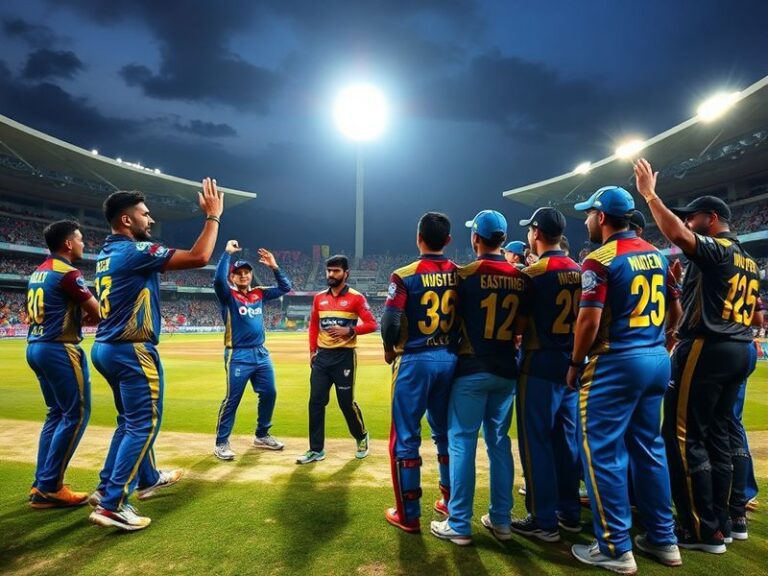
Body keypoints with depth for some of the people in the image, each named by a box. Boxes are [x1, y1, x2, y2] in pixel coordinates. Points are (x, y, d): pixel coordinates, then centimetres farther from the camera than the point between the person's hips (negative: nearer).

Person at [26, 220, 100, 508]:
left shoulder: (37, 273, 15)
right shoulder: (68, 273, -13)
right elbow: (98, 312, -14)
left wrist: (77, 316, 10)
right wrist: (86, 316, 9)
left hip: (35, 347, 10)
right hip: (60, 349, -10)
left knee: (56, 413, 16)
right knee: (76, 414, -3)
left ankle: (42, 484, 18)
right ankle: (50, 488, 1)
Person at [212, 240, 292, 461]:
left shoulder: (259, 294, 11)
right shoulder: (228, 295, -5)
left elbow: (285, 287, 12)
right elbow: (218, 279, -25)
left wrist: (274, 266, 2)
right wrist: (227, 253, -20)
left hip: (261, 353, 6)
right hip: (238, 356, -6)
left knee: (269, 394, 11)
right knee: (232, 399, -2)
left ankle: (262, 435, 29)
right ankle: (221, 443, 11)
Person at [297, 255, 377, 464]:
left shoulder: (356, 298, -6)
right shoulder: (319, 298, 9)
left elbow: (371, 324, -8)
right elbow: (313, 325, 16)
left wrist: (349, 331, -21)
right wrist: (312, 351, 7)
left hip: (344, 356, -4)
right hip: (322, 356, 5)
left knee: (346, 402, 3)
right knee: (316, 402, 2)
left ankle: (362, 437, 29)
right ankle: (316, 449, 13)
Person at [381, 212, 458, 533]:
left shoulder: (405, 275, -12)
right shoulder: (460, 275, 1)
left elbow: (390, 322, -15)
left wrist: (390, 349, 4)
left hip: (414, 361, -5)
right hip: (449, 359, 5)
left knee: (406, 438, 7)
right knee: (446, 434, 18)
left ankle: (408, 514, 16)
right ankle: (451, 504, 31)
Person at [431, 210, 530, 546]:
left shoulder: (465, 274, -11)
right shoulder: (521, 279, 3)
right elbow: (521, 327, 6)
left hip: (471, 369, -5)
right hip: (505, 369, 5)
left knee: (462, 443, 3)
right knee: (499, 442, 15)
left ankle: (459, 525, 10)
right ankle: (501, 520, 24)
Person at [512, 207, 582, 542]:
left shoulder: (533, 272, -13)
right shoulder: (579, 271, 7)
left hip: (540, 365, -7)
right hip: (571, 364, 7)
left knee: (536, 442, 1)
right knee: (567, 440, 15)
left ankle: (544, 522, 9)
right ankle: (570, 513, 27)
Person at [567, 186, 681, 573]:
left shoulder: (600, 259, -13)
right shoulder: (655, 255, 11)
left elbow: (589, 321, -18)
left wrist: (576, 363, -6)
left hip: (616, 363, -8)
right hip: (657, 359, 8)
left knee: (601, 450, 2)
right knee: (649, 447, 17)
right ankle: (663, 539, 28)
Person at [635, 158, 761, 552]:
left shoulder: (715, 249, -10)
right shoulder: (748, 260, 19)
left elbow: (676, 233, -29)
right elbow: (754, 313, 21)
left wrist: (649, 193, -20)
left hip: (705, 350, -10)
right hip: (739, 351, 10)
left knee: (684, 437, -4)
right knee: (716, 435, 15)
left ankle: (703, 530, 3)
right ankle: (721, 520, 23)